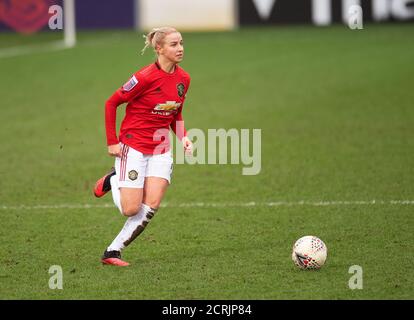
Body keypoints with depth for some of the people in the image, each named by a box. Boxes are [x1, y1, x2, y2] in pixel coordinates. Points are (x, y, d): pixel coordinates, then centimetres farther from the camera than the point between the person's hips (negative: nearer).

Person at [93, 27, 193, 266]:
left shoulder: (183, 78, 3)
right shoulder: (146, 77, -18)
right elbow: (111, 103, -10)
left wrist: (183, 137, 0)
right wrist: (112, 142, -11)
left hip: (161, 150, 6)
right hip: (133, 146, -6)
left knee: (152, 205, -9)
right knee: (131, 209, -8)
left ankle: (113, 252, 3)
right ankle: (112, 181, 24)